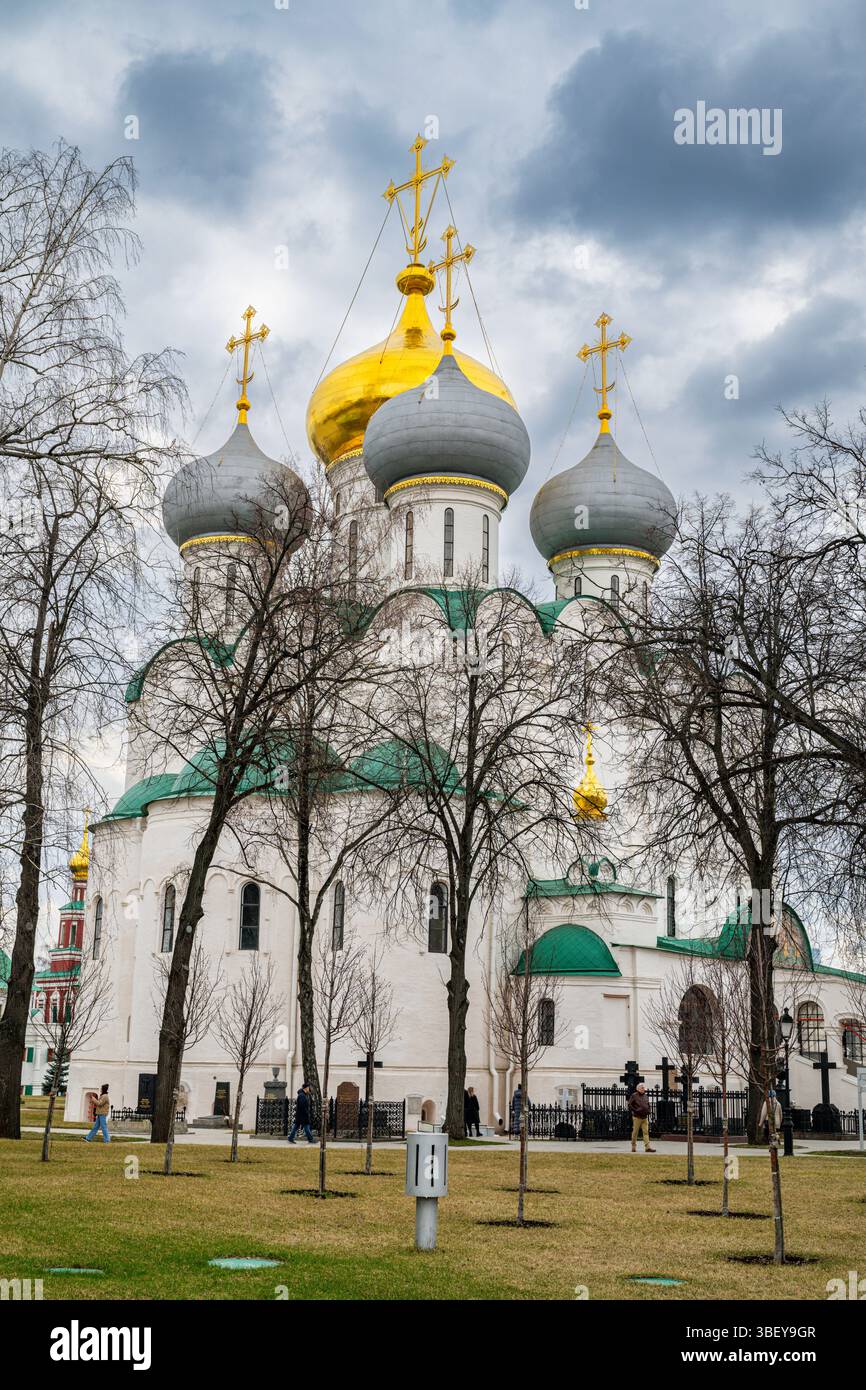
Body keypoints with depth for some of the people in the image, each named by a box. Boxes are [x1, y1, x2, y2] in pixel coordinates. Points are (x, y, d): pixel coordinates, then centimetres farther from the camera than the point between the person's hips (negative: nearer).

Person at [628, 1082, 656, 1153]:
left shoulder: (646, 1096, 15)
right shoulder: (634, 1096, -4)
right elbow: (630, 1105, -7)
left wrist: (648, 1111, 11)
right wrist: (635, 1111, -16)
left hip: (645, 1117, 5)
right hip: (637, 1117, -5)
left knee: (646, 1132, -3)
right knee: (635, 1132, 1)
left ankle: (647, 1147, -7)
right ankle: (633, 1147, 10)